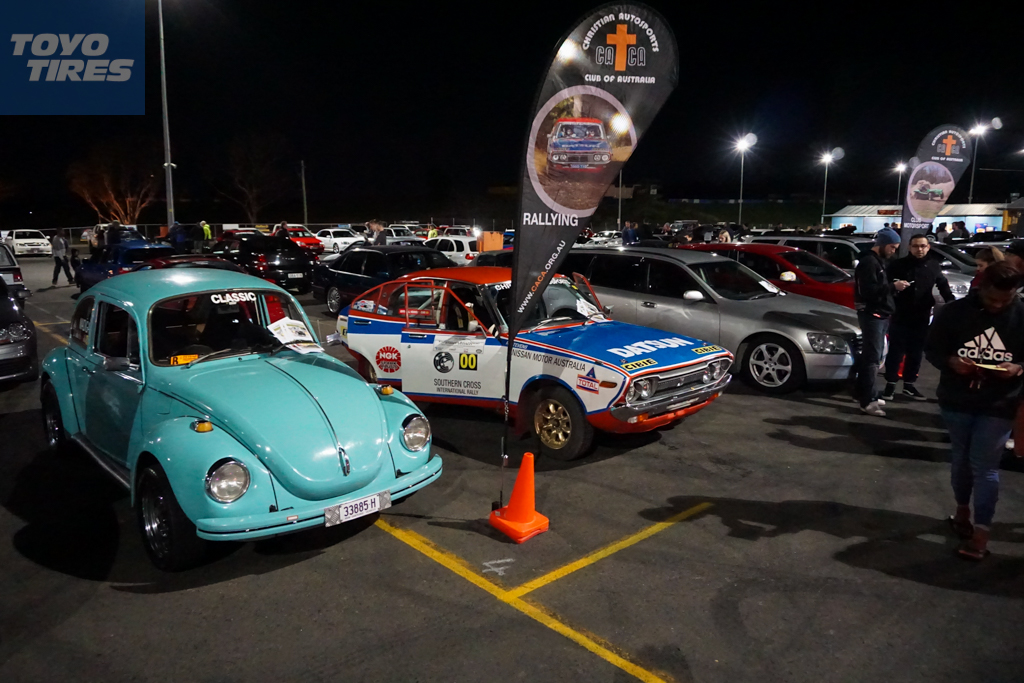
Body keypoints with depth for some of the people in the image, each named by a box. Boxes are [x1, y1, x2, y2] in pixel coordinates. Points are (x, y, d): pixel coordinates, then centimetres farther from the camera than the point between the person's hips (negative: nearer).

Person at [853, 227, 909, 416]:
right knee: (872, 357, -12)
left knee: (869, 355, 15)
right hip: (872, 315, -10)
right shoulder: (869, 262, -15)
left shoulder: (878, 261, 18)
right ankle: (867, 401, -11)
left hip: (880, 315, 10)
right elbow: (868, 290, -24)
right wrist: (893, 287, -25)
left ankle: (862, 392, 23)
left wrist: (894, 286, 8)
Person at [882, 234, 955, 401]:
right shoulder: (898, 265, -4)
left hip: (922, 318, 4)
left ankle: (909, 384, 21)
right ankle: (890, 384, 7)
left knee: (916, 353, 10)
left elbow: (943, 286, 17)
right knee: (896, 352, -1)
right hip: (900, 317, -4)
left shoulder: (934, 266, 7)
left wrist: (951, 301, 4)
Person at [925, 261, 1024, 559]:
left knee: (985, 467, -3)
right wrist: (951, 361, -19)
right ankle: (962, 510, 37)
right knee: (961, 459, 16)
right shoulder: (954, 312, -5)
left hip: (998, 406, -1)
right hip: (956, 401, 2)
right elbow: (932, 349, 0)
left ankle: (981, 533, 4)